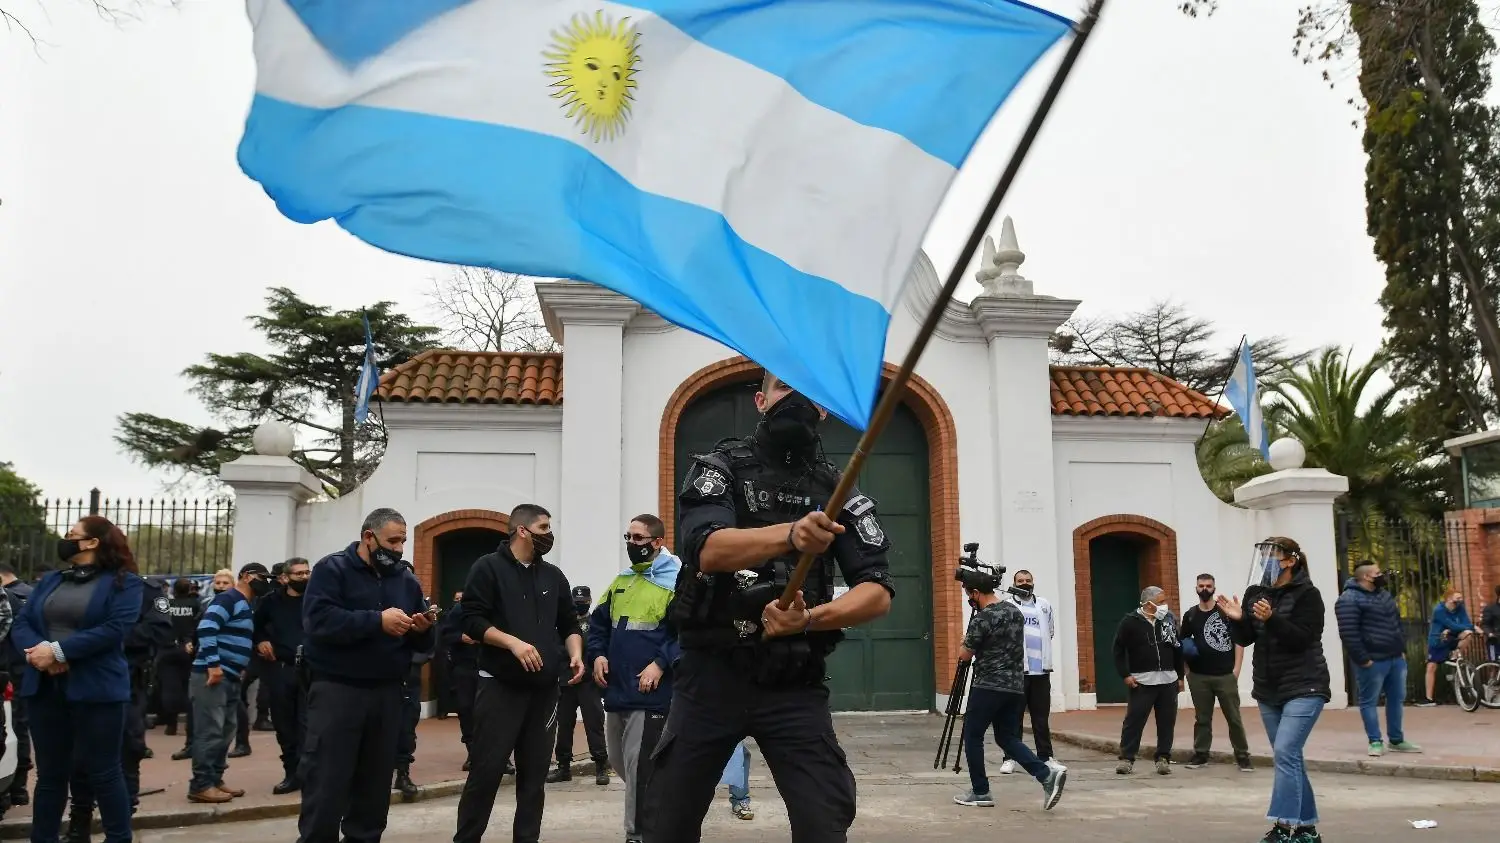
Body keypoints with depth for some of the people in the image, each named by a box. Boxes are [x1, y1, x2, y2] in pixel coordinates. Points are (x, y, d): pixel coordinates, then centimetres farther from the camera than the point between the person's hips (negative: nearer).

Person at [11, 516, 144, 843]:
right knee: (50, 774, 13)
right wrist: (36, 649, -14)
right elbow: (21, 623, 8)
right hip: (44, 689, 5)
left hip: (96, 690, -5)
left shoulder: (123, 582, -2)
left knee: (103, 772, 1)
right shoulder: (50, 580, 16)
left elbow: (114, 629, -15)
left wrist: (58, 650, -20)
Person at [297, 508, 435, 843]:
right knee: (326, 783, -4)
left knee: (376, 782, 12)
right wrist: (377, 621, -24)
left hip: (387, 692, 5)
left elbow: (423, 643, 11)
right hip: (336, 690, -5)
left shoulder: (407, 580, 11)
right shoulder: (331, 569, -4)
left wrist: (423, 630, -12)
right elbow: (319, 620, -21)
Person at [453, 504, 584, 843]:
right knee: (487, 768, -6)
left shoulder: (554, 575, 14)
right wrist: (513, 643, -21)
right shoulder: (488, 567, -3)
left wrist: (575, 654, -1)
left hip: (544, 690, 5)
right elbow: (472, 620, -10)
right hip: (500, 686, -5)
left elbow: (568, 624, 18)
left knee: (534, 772, 7)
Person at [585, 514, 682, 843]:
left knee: (639, 768, -6)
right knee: (618, 761, 17)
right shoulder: (620, 582, 15)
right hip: (616, 690, 8)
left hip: (651, 693, -8)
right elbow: (599, 623, 19)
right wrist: (597, 655, 2)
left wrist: (662, 664, -22)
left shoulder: (676, 582, -9)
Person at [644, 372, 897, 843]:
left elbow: (879, 592, -5)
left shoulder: (838, 491, 6)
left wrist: (810, 619, -25)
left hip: (794, 684, 1)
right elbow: (708, 549, -20)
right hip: (711, 672, -1)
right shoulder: (720, 467, 0)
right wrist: (791, 535, -39)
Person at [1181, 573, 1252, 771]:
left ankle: (1242, 756, 7)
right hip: (1199, 676, 3)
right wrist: (1186, 665, 1)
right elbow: (1182, 642, 17)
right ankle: (1200, 755, 17)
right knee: (1202, 718, 10)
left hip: (1226, 675, -3)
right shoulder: (1190, 615, 7)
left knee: (1234, 717, 0)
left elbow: (1238, 641, 0)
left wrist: (1236, 669, -7)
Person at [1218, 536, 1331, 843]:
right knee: (1290, 757, 11)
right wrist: (1238, 619, -11)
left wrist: (1271, 619, -29)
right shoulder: (1255, 593, 7)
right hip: (1268, 690, 7)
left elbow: (1301, 639, -18)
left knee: (1285, 752, -17)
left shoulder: (1307, 594, -9)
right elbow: (1245, 639, 8)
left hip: (1304, 688, -7)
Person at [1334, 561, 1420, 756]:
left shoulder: (1384, 595, 14)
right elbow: (1348, 634, -19)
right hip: (1372, 661, -8)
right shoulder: (1349, 600, -15)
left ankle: (1397, 740, 23)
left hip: (1396, 658, 8)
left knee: (1396, 699, 13)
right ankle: (1375, 742, 8)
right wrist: (1363, 659, -19)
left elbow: (1397, 623, 22)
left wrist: (1402, 649, 15)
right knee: (1370, 701, 1)